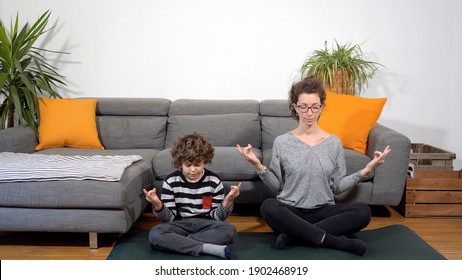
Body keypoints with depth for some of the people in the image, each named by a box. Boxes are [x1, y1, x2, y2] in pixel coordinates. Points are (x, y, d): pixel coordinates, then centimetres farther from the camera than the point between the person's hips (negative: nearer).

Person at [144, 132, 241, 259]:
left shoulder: (214, 180, -4)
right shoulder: (171, 181, -4)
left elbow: (217, 217, -3)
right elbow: (169, 217, -4)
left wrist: (228, 201, -22)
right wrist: (158, 205, -24)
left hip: (205, 224, 0)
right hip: (180, 225, 0)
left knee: (229, 230, -30)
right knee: (155, 234, -30)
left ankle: (177, 242, -23)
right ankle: (209, 248, -33)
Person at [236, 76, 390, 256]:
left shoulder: (333, 143, 5)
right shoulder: (282, 142, 1)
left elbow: (337, 187, 6)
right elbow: (277, 186, 3)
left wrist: (366, 171, -5)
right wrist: (259, 167, -12)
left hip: (323, 211, 2)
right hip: (290, 211, -2)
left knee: (363, 212, -25)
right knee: (268, 207, -35)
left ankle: (294, 234, -23)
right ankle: (336, 242, -29)